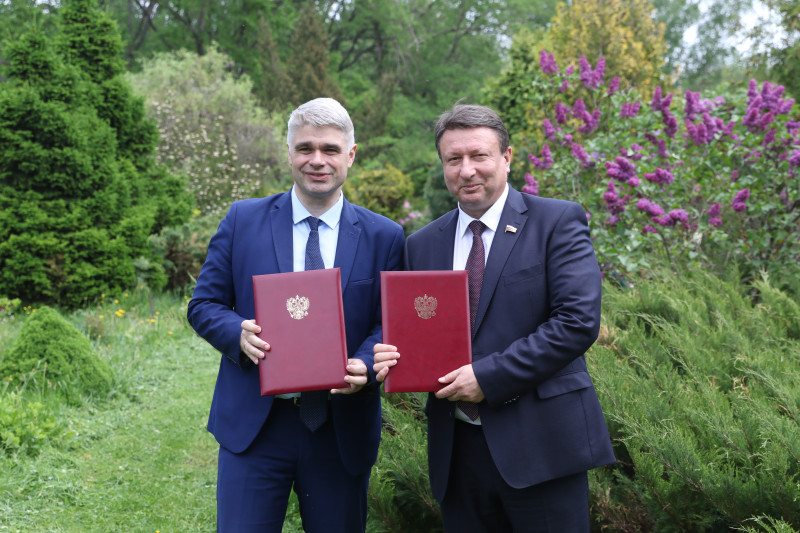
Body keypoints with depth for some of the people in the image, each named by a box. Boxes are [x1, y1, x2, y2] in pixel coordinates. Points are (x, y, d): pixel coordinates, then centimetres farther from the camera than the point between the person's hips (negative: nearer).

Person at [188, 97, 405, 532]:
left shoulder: (384, 237, 3)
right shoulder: (243, 220, 3)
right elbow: (203, 305, 5)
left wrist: (364, 366, -19)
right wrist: (239, 334, -17)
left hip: (342, 431, 1)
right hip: (253, 425, 0)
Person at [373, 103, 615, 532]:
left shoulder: (558, 222, -3)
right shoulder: (422, 245, 12)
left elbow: (578, 320, -13)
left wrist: (489, 377, -16)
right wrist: (394, 358, -7)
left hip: (541, 446, -4)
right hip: (457, 450, 5)